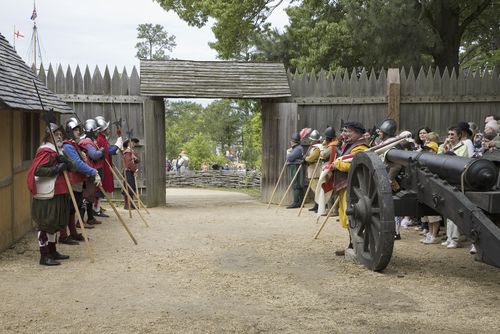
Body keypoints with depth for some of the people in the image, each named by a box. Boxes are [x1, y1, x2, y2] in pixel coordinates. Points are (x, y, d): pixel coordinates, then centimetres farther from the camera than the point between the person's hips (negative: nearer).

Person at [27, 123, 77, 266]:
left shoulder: (60, 151, 16)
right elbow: (36, 170, -24)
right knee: (46, 224, -5)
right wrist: (56, 169, -22)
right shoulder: (45, 151, -13)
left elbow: (74, 167, 7)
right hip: (46, 195, -10)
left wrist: (66, 162, -14)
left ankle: (52, 251, 29)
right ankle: (44, 256, 1)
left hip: (59, 193, 10)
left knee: (55, 223, 17)